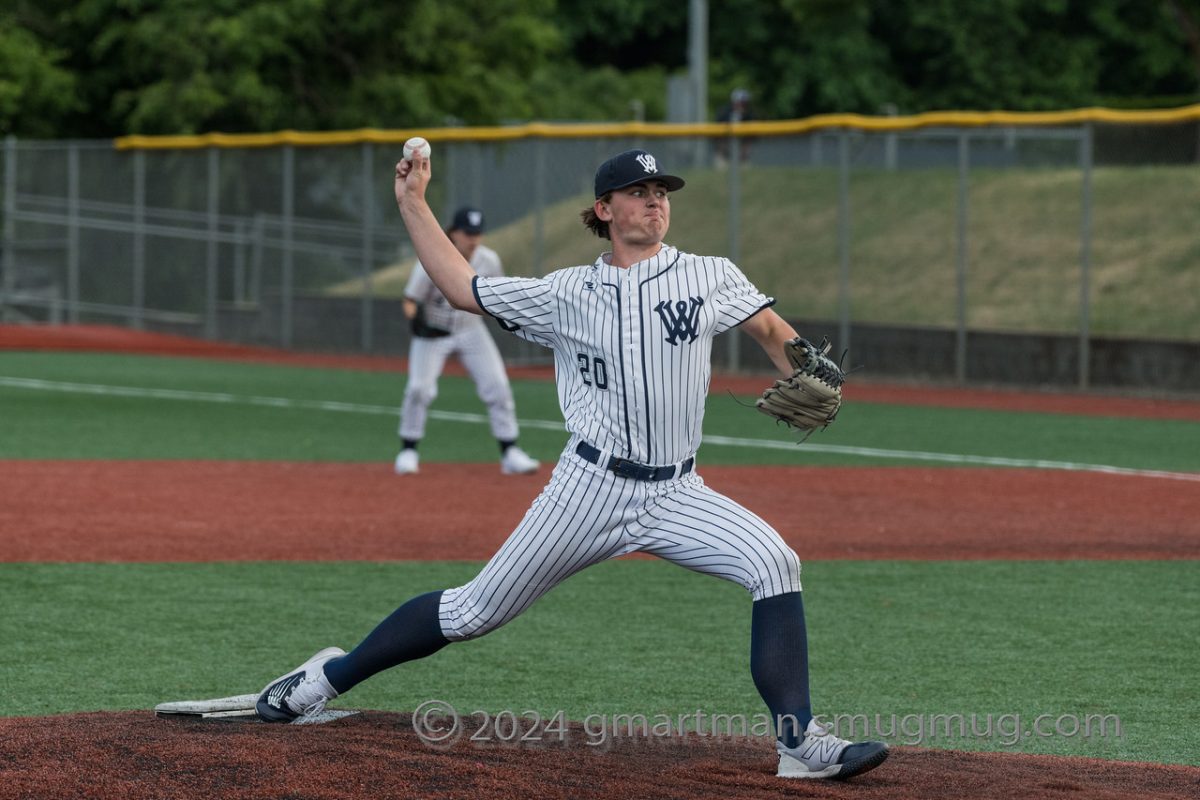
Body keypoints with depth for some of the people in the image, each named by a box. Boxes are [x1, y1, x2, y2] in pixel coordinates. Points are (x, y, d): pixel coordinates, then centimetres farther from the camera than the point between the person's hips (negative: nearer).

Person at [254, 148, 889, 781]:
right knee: (476, 610, 2)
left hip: (676, 495, 1)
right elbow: (461, 287, 13)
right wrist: (412, 203, 12)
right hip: (591, 488, -1)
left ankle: (800, 741, -19)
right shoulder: (567, 294, 6)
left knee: (775, 564, -22)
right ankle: (331, 675, 21)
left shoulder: (709, 277, 6)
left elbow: (773, 331, 7)